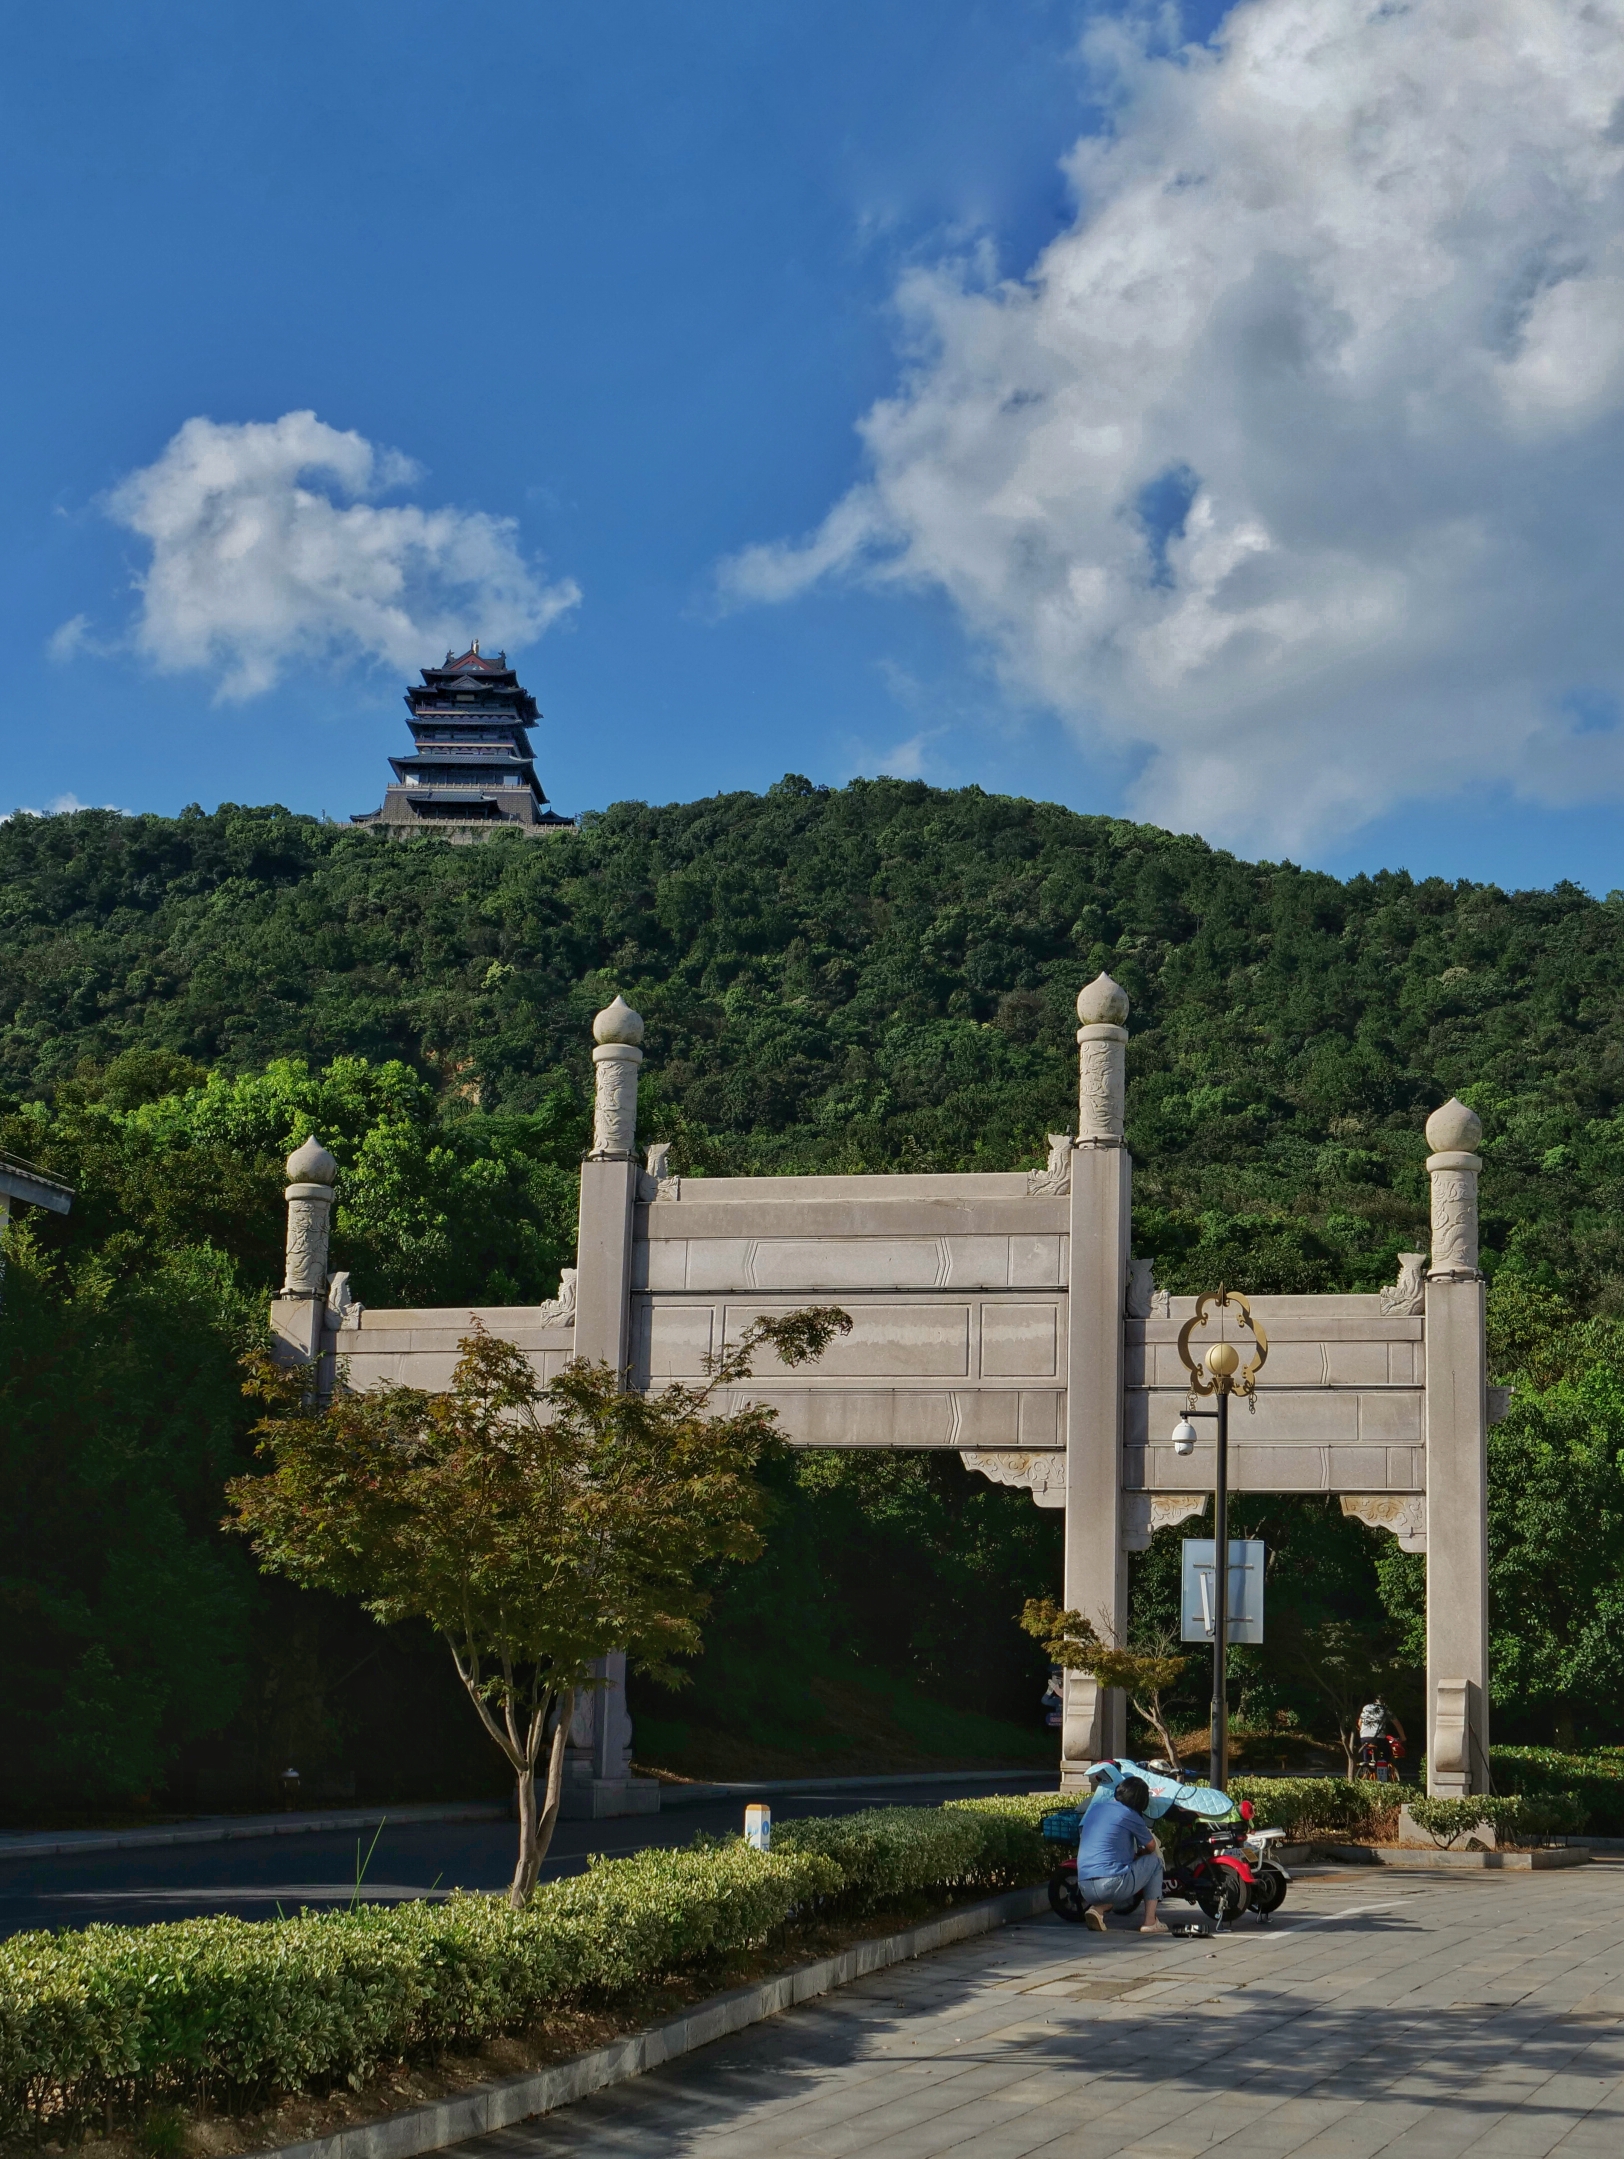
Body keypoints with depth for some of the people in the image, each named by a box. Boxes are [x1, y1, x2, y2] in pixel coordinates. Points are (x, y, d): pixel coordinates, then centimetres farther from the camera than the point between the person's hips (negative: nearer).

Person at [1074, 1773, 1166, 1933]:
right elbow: (1151, 1847, 13)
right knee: (1153, 1861, 19)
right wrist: (1137, 1854, 36)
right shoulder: (1130, 1815, -1)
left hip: (1084, 1887, 6)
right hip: (1113, 1883, -6)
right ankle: (1150, 1921, 13)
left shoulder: (1094, 1809, 17)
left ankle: (1097, 1908, 5)